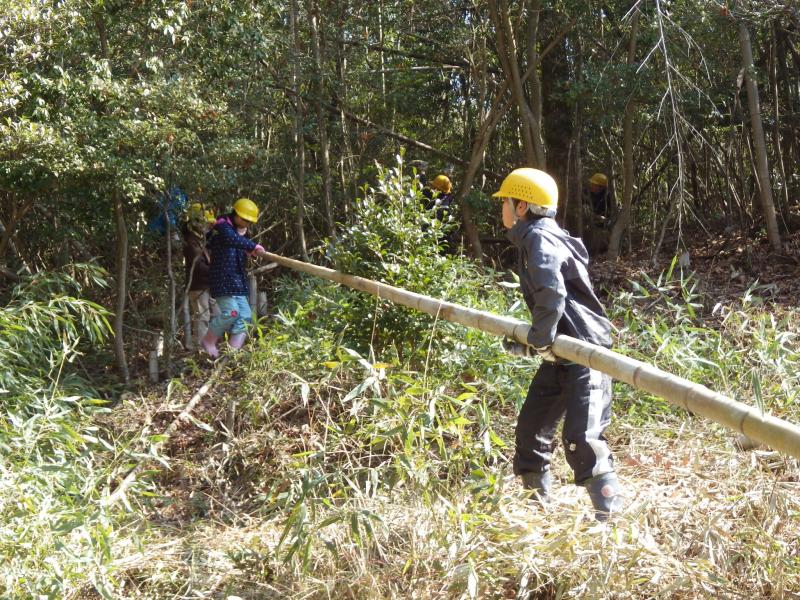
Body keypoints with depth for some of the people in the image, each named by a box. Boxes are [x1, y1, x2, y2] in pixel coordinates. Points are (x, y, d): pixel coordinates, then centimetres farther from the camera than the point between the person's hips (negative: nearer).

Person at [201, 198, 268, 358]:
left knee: (244, 316, 0)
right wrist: (253, 246, -37)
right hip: (223, 279, -8)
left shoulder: (240, 231, 19)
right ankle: (208, 341, 3)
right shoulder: (222, 226, -8)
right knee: (231, 311, -18)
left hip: (238, 281, 8)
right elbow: (231, 238, -31)